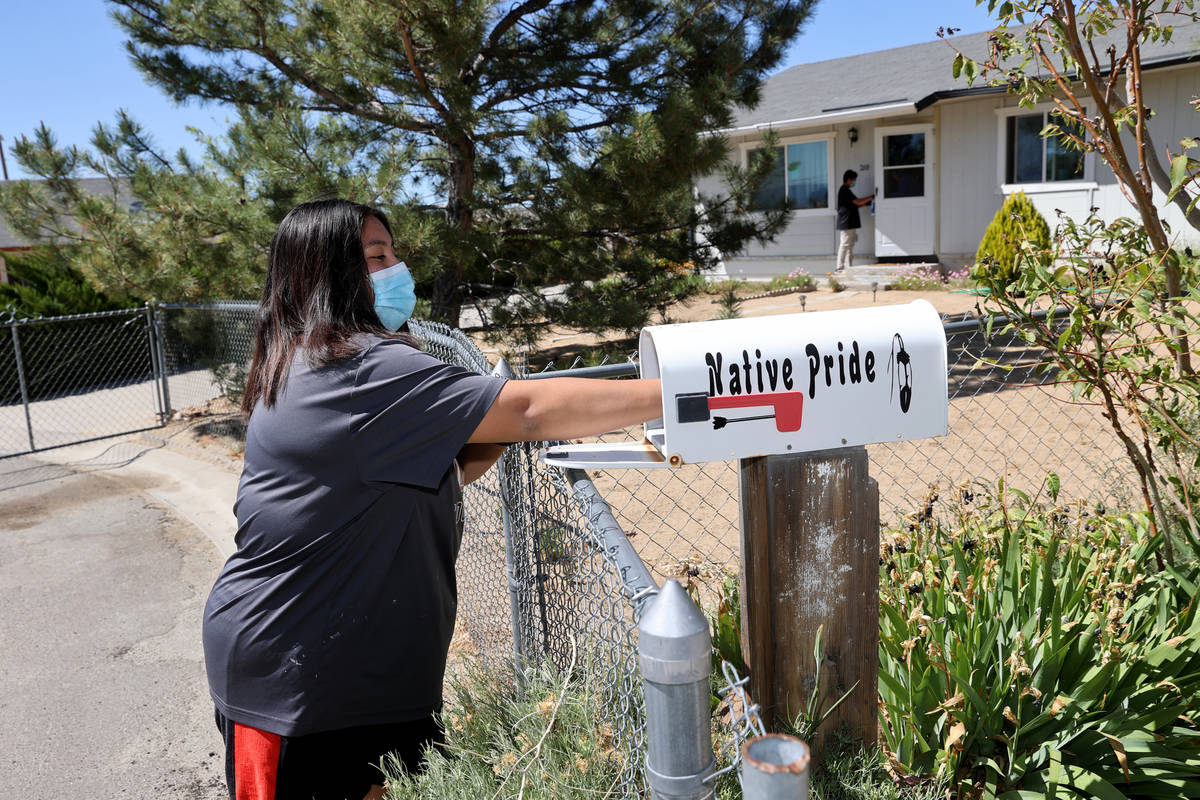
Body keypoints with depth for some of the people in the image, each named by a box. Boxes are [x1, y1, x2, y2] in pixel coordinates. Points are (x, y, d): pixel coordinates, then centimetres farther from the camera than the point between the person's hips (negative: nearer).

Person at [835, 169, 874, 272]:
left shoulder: (845, 190, 21)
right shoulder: (845, 190, -12)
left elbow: (855, 205, 22)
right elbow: (857, 202, -17)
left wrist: (868, 200, 11)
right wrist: (871, 197, -8)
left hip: (850, 224, 11)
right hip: (846, 224, -11)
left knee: (850, 245, 9)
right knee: (845, 245, -10)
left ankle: (848, 266, 11)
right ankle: (840, 267, -9)